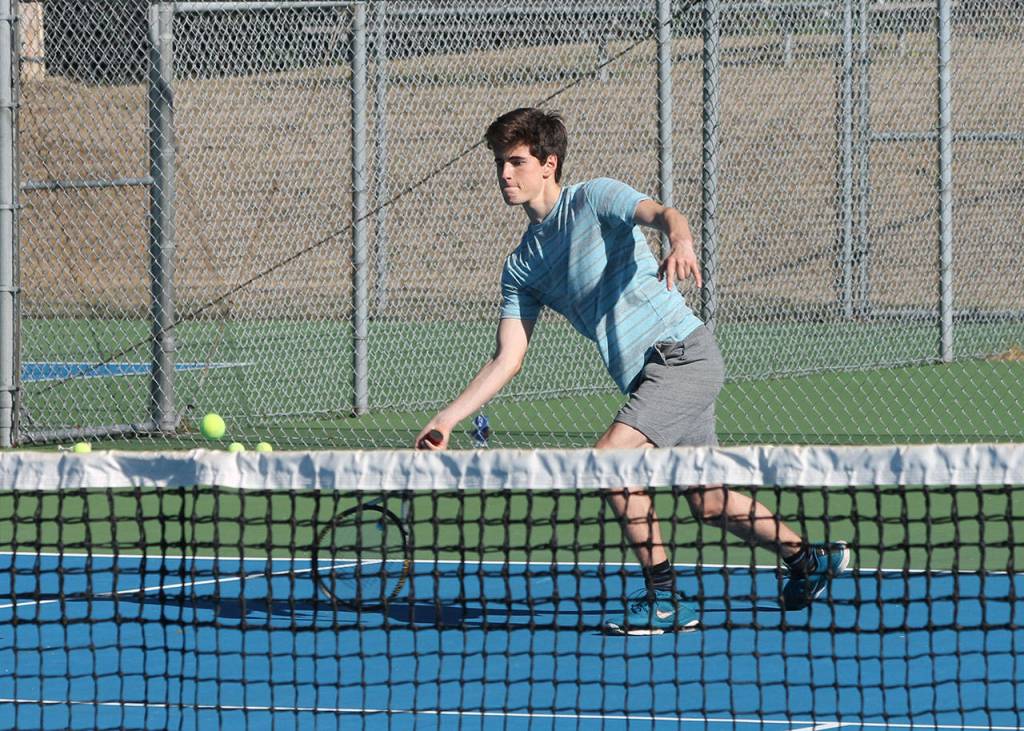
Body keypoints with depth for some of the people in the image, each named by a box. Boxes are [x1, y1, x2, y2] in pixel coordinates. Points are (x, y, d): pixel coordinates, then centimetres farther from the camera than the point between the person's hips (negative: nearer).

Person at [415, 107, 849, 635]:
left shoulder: (594, 199, -6)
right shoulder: (521, 267, 13)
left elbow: (660, 214, -25)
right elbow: (507, 359, 10)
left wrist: (680, 243, -49)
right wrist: (447, 419, 0)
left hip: (682, 350, -8)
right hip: (642, 375, 8)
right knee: (707, 501, 12)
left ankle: (664, 600, -16)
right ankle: (808, 558, 30)